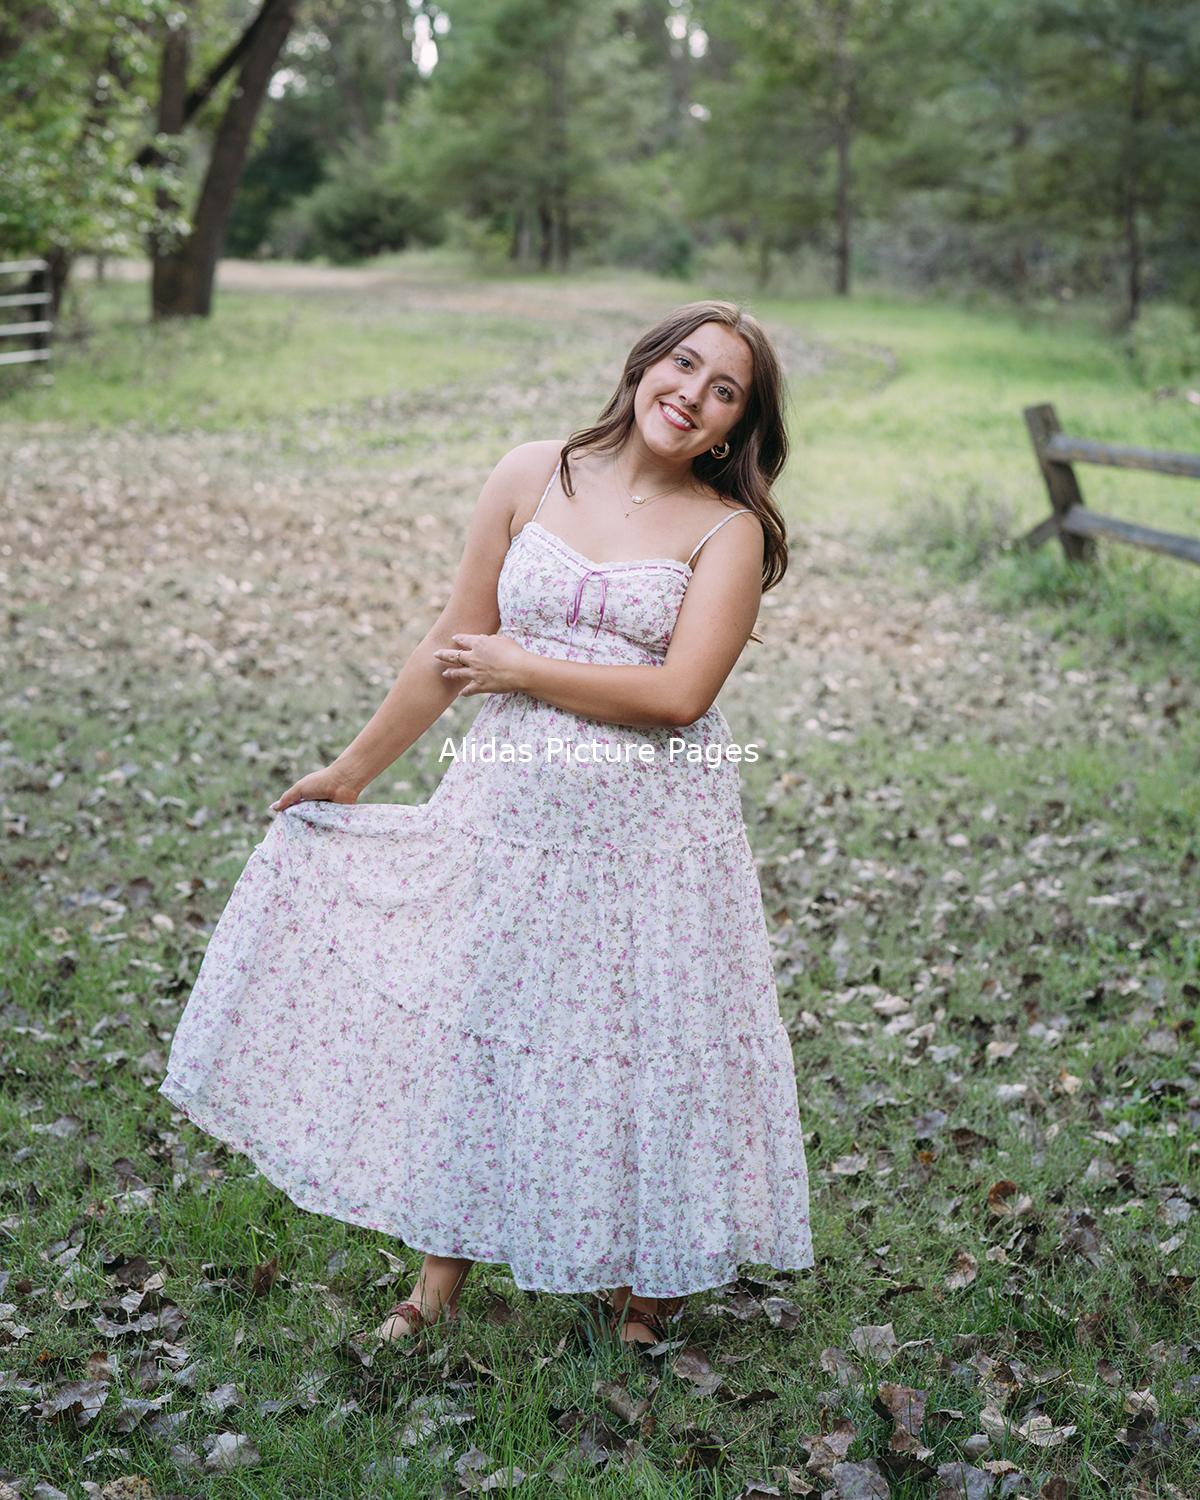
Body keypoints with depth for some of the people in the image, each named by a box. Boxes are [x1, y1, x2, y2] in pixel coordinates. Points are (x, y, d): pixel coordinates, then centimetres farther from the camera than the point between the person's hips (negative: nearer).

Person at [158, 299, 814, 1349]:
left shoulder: (728, 530, -4)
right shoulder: (531, 479, 3)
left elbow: (678, 692, -16)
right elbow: (452, 651, 8)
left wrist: (520, 666, -10)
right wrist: (352, 772, 12)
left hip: (652, 823, -2)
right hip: (514, 806, 3)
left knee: (641, 1037, 6)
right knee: (475, 1026, 10)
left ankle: (645, 1271, 30)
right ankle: (443, 1276, 28)